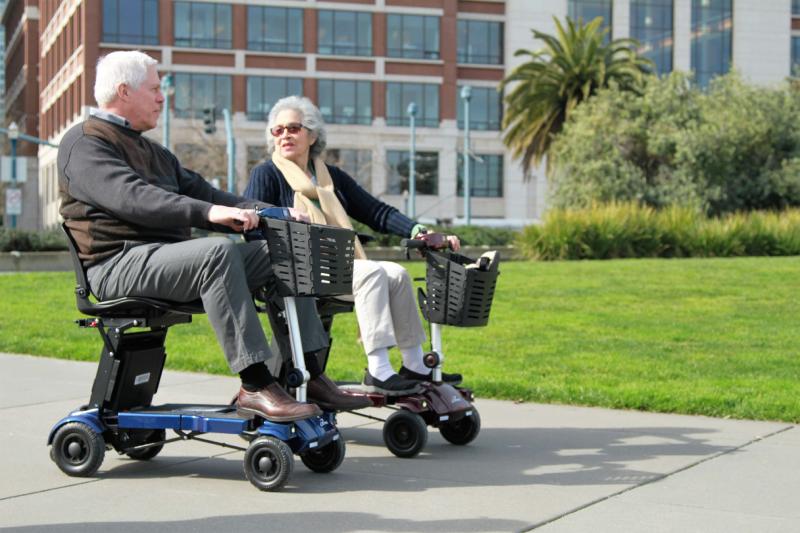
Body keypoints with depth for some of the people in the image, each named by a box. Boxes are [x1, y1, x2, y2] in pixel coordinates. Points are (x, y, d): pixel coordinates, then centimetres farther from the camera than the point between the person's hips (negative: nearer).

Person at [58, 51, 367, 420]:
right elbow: (132, 198, -22)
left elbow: (202, 193, 22)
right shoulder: (84, 144, -3)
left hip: (169, 257, 9)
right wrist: (208, 212, -34)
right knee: (218, 251, -34)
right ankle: (255, 386, -36)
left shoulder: (154, 153, 27)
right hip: (119, 264, -9)